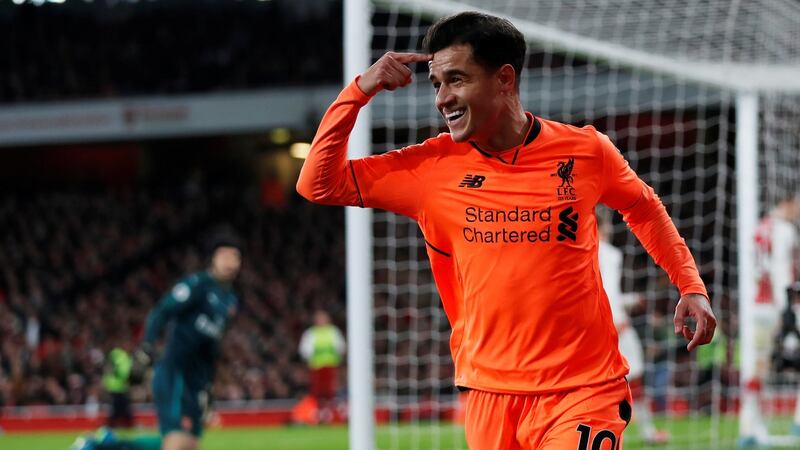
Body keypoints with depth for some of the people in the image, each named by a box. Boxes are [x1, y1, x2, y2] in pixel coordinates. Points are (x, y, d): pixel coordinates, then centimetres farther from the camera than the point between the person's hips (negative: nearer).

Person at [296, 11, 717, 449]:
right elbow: (318, 184, 0)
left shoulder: (586, 150, -2)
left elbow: (643, 207, 17)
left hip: (582, 394, -2)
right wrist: (358, 91, -6)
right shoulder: (431, 168, 0)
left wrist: (690, 285, 10)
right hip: (489, 395, 2)